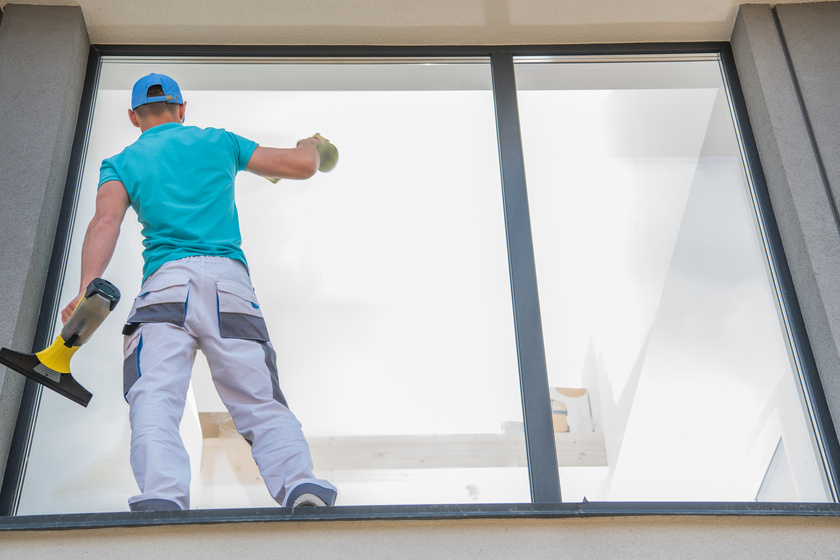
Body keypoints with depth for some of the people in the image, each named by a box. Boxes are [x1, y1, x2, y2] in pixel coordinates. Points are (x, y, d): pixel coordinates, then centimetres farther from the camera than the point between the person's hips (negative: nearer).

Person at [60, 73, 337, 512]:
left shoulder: (121, 163, 19)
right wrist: (312, 144, 49)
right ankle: (299, 483, -29)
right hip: (231, 282, 1)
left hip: (165, 282, -1)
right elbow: (303, 166, 25)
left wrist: (87, 288, -16)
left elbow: (107, 220, -2)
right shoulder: (219, 142, 23)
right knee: (263, 404, -3)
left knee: (155, 400, -15)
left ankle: (163, 496, -41)